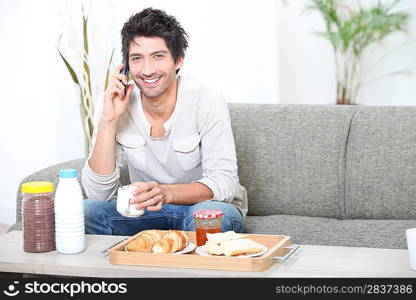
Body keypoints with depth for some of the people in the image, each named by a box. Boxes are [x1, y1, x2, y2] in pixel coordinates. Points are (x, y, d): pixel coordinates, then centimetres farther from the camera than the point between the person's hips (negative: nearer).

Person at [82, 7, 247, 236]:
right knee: (87, 211, -23)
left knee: (205, 214, -37)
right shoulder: (113, 105, -9)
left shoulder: (206, 100, -16)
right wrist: (108, 121, -24)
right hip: (147, 211, 3)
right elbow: (98, 193, -13)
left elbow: (224, 183, -22)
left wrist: (165, 193, -40)